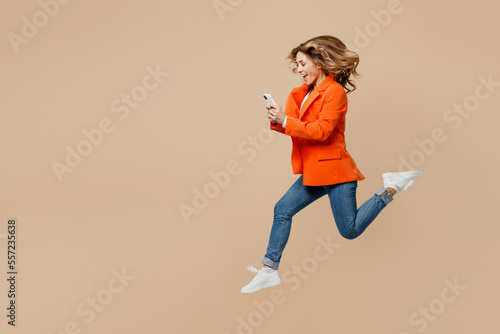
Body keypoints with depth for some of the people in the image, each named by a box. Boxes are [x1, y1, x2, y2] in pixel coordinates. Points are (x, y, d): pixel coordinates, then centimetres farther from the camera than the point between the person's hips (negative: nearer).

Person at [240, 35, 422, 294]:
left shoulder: (335, 91, -14)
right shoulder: (304, 93, 13)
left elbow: (322, 131, -22)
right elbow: (295, 126, 7)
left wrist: (285, 120, -23)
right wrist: (277, 120, -13)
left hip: (334, 168, -8)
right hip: (314, 171, 8)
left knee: (350, 230, -2)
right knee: (282, 210, 3)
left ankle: (390, 189, 13)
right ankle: (269, 270, 10)